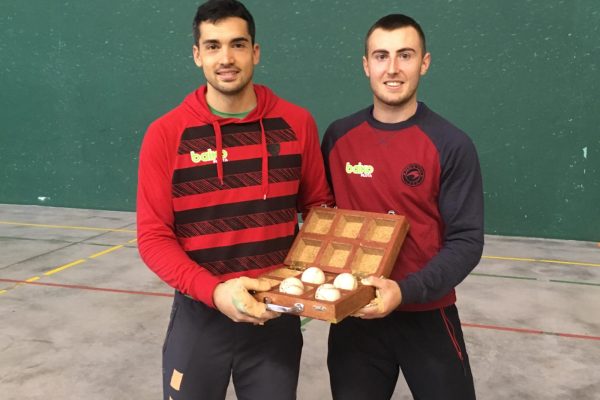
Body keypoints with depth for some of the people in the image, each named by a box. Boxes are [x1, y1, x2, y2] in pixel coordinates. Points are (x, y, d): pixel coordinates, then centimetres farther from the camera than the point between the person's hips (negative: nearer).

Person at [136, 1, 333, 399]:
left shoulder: (296, 123, -3)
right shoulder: (166, 134, -9)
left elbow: (318, 206, 9)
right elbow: (154, 237, -8)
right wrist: (214, 291, -22)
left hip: (278, 315, 2)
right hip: (200, 314, -1)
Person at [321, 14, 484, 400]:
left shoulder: (451, 145, -11)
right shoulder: (339, 137, -1)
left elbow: (466, 241, -13)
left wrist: (407, 291, -25)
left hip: (427, 315, -2)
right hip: (353, 315, 3)